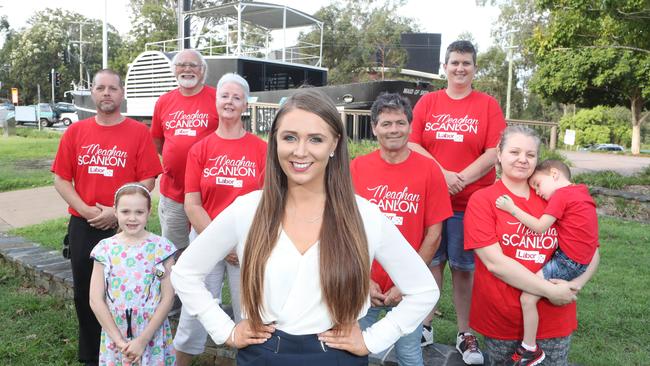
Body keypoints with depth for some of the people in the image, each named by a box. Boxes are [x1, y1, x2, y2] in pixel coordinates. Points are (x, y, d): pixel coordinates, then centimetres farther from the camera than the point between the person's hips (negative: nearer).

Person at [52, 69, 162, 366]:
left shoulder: (139, 132, -4)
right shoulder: (75, 132, 5)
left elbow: (147, 181, -7)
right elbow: (61, 179, 4)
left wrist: (117, 212, -15)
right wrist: (86, 210, -10)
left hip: (125, 226, -3)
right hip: (83, 226, 3)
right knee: (85, 293, 12)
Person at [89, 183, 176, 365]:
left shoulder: (161, 247, -8)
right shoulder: (104, 249, -3)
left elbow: (168, 298, -9)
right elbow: (96, 300, -4)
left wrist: (143, 339, -12)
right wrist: (119, 340, -9)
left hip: (153, 336, -1)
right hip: (114, 337, 1)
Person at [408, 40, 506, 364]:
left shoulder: (488, 105, 3)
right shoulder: (427, 102, 6)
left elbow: (494, 153, -5)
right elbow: (413, 146, -2)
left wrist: (460, 179, -16)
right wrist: (442, 175, -14)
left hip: (469, 201, -1)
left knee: (464, 266, 6)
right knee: (430, 261, 11)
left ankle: (465, 334, 20)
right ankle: (425, 325, 25)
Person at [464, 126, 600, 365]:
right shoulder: (482, 200, -7)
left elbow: (590, 251, 7)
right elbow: (495, 262, -16)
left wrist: (574, 285, -12)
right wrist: (549, 290, -18)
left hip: (555, 321, 3)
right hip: (500, 321, -2)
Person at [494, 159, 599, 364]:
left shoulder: (561, 195, -13)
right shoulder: (580, 192, 13)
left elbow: (539, 228, -17)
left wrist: (512, 208, -13)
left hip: (568, 262, -10)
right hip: (582, 261, 10)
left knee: (527, 298, -10)